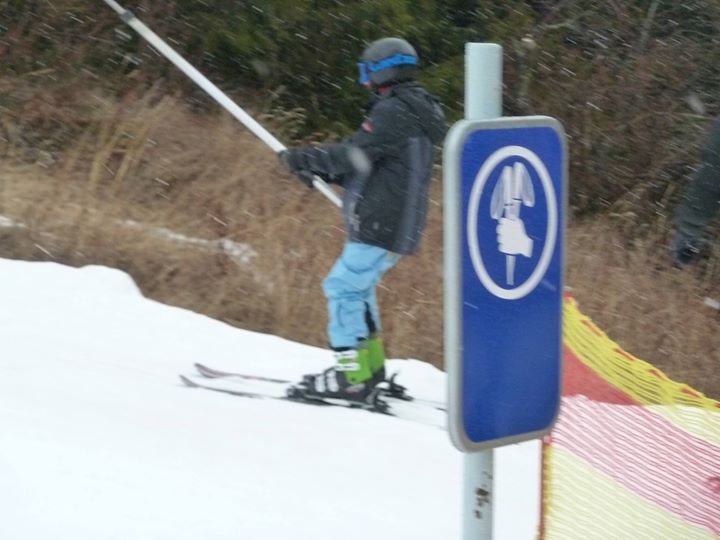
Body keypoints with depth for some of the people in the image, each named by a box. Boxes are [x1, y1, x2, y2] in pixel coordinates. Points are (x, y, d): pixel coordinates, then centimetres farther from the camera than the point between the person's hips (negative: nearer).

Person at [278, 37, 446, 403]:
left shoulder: (395, 112, -15)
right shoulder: (412, 110, 19)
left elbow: (355, 154, -20)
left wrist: (303, 158, -9)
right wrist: (320, 170, 16)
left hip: (381, 227, -10)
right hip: (395, 226, 10)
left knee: (343, 287, -9)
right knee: (357, 286, 21)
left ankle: (353, 376, -11)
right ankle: (370, 364, 27)